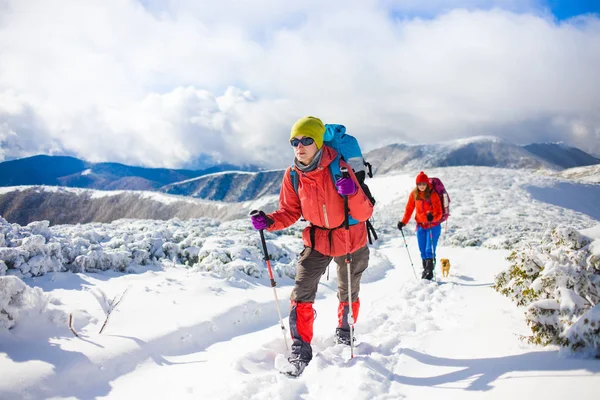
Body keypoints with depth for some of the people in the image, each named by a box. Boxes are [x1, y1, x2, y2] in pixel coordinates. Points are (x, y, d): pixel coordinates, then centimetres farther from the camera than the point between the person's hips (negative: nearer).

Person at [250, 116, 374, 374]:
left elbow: (364, 214, -26)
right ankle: (301, 349, 5)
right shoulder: (292, 176, -15)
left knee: (348, 294, 19)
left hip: (350, 240, -2)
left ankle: (344, 333, 47)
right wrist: (269, 222, -24)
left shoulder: (339, 169, -26)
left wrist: (353, 194, -46)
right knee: (301, 295, -11)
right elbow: (290, 212, -4)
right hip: (317, 240, 2)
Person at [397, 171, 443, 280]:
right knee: (422, 251, 9)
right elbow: (409, 209, 5)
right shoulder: (414, 194, -2)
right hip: (420, 226, 4)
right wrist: (403, 222, -5)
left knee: (430, 250, -9)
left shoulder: (433, 195, -15)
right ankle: (425, 270, 23)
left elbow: (439, 213, -18)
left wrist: (432, 218, -38)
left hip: (433, 226, -4)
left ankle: (430, 272, 1)